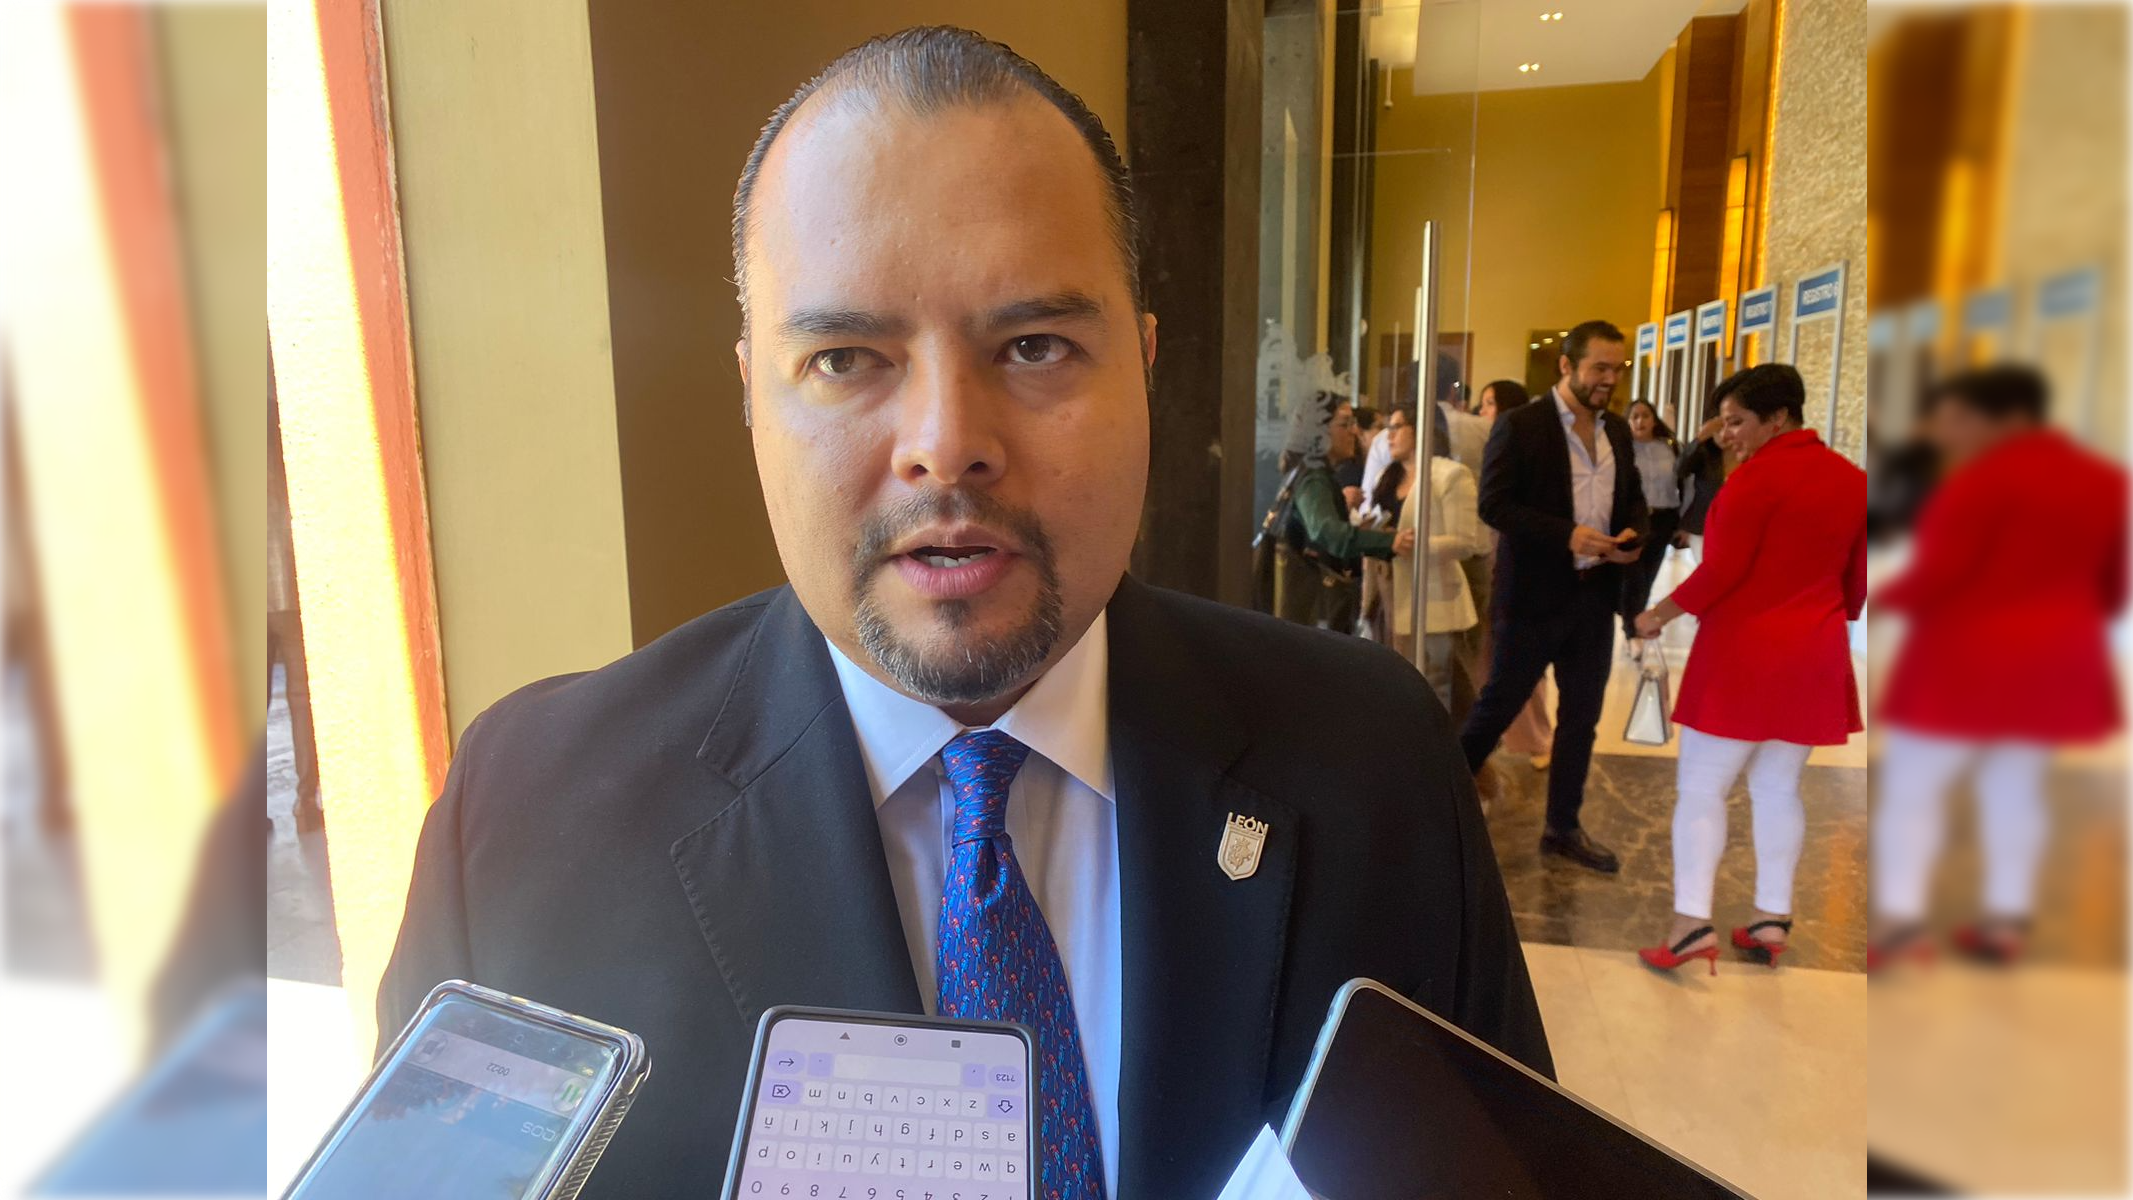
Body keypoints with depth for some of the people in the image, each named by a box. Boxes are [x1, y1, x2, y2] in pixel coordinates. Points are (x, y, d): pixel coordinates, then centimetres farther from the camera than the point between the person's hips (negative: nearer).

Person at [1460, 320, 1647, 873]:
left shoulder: (1618, 430, 10)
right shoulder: (1520, 424, -10)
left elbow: (1633, 496, 19)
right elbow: (1493, 503, -16)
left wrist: (1632, 533, -4)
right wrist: (1567, 534, -24)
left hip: (1595, 594, 6)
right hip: (1535, 593, -6)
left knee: (1581, 716, 11)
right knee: (1499, 705, 4)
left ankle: (1563, 827, 24)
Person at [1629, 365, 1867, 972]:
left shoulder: (1759, 475, -14)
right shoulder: (1852, 479, 9)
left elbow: (1722, 570, -18)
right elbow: (1857, 580, 14)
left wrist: (1658, 615, -6)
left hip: (1742, 651, -7)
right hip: (1814, 655, 8)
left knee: (1700, 788, -1)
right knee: (1778, 789, 14)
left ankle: (1692, 922, -4)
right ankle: (1772, 919, 17)